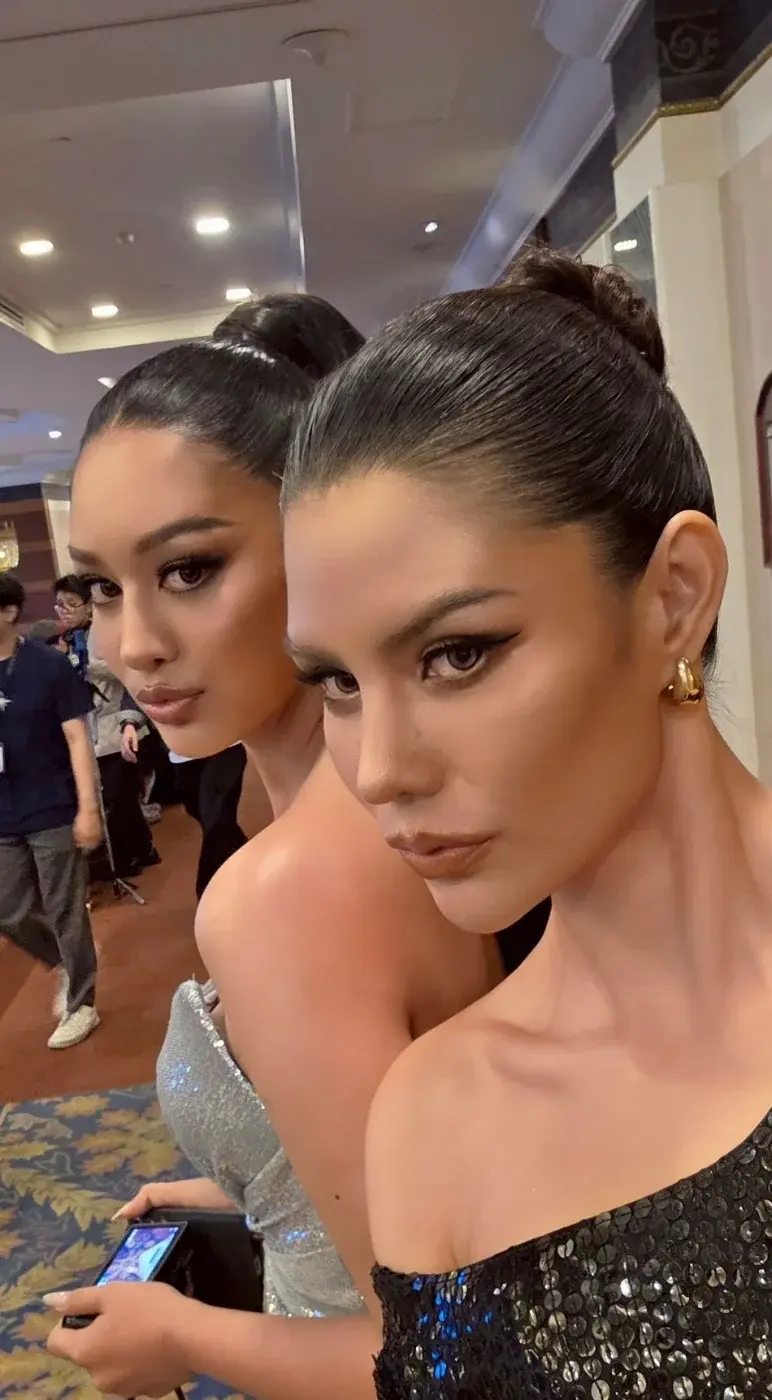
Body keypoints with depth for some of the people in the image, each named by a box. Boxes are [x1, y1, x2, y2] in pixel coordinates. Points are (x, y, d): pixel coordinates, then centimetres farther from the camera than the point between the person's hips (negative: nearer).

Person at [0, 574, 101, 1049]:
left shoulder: (48, 665, -11)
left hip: (54, 814, -5)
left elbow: (77, 736, -9)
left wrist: (88, 808, -13)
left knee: (66, 914, 5)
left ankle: (81, 1006, 23)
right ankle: (69, 964, 39)